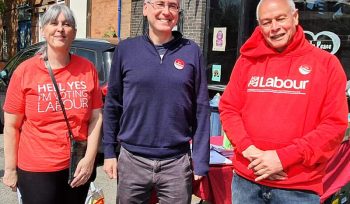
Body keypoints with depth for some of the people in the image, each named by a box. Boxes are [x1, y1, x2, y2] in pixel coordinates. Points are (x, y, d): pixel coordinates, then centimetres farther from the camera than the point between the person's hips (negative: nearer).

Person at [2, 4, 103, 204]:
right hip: (36, 170, -2)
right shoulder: (25, 71, -6)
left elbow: (96, 118, 0)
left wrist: (89, 159, -6)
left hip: (78, 167, 2)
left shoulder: (87, 69, -2)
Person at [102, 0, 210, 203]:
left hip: (177, 163, 0)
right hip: (132, 160, 1)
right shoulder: (126, 49, 0)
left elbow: (201, 109, 0)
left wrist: (201, 160, -2)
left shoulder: (192, 51, -1)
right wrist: (109, 152, 4)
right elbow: (112, 104, 5)